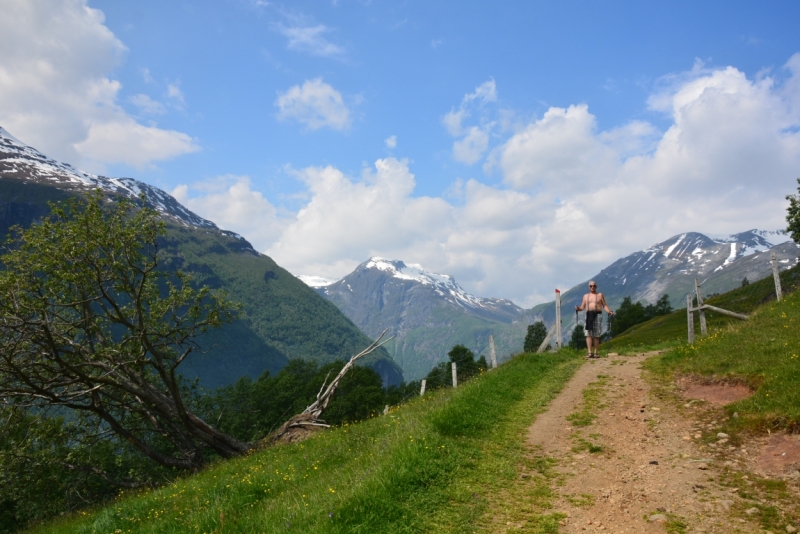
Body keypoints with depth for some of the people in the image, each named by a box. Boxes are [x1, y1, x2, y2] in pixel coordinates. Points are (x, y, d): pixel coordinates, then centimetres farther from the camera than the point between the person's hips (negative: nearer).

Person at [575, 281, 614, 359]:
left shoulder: (600, 295, 14)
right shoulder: (586, 296, 18)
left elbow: (604, 305, 9)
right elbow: (582, 307, 12)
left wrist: (609, 311, -8)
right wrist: (578, 308, -10)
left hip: (598, 315, -1)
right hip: (589, 315, 1)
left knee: (596, 335, -2)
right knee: (589, 334, -11)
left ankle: (595, 353, 2)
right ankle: (590, 352, -15)